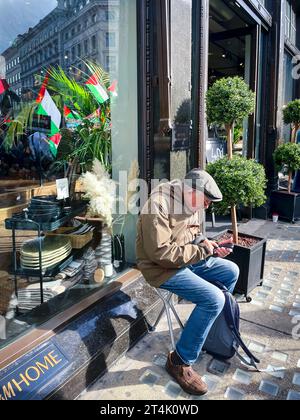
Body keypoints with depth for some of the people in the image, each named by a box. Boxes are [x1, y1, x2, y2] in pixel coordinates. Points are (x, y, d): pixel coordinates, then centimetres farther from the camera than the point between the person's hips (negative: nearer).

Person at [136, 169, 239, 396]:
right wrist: (201, 250, -21)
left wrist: (208, 245, -4)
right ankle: (180, 361, -5)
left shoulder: (190, 203, 2)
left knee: (231, 272, 9)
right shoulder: (159, 206, -26)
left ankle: (212, 326, 27)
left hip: (189, 259, 9)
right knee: (213, 299, -22)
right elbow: (161, 252, -29)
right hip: (163, 268, -9)